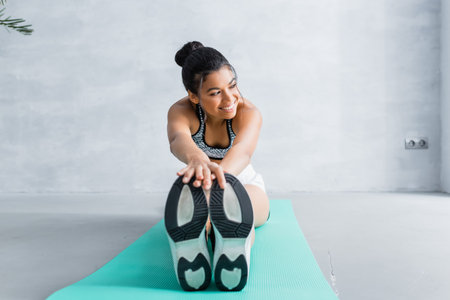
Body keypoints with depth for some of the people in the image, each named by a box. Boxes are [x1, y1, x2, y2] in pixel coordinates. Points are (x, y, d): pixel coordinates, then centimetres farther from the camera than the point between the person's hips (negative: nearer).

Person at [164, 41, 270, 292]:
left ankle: (233, 249, -72)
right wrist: (196, 157, -73)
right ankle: (191, 250, -70)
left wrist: (221, 174, -71)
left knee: (235, 198, -40)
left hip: (247, 188, 0)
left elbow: (243, 149, -46)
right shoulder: (181, 111, -20)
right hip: (200, 193, 1)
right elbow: (178, 139, -46)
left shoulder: (249, 112, -22)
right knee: (190, 193, -39)